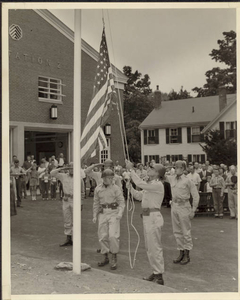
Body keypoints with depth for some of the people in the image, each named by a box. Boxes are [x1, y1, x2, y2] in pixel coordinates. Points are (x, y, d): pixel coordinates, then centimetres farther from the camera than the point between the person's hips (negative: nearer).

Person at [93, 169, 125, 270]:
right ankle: (105, 258, 20)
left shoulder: (116, 188, -4)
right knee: (102, 236, 4)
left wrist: (120, 213, -21)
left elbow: (121, 202, -6)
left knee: (113, 236, -13)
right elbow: (96, 203, 13)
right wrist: (94, 215, 8)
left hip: (114, 213, -3)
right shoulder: (98, 189, 6)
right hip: (103, 213, 4)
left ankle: (114, 259, 2)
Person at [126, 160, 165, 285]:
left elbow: (140, 183, -25)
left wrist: (131, 169, -17)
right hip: (147, 217, 10)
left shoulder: (158, 185, -14)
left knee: (155, 247, -5)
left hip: (153, 217, -10)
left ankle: (159, 277, 2)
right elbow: (139, 196, 19)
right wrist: (130, 187, 4)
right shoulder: (150, 185, 16)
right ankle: (155, 272, 27)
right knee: (149, 247, 16)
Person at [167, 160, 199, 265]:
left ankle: (187, 255, 16)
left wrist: (193, 210, -9)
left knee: (186, 232, 3)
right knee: (177, 232, 12)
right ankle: (181, 253, 25)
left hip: (183, 206, -6)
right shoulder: (172, 179, 5)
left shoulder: (187, 181, -10)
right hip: (174, 205, 6)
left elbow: (196, 196, -7)